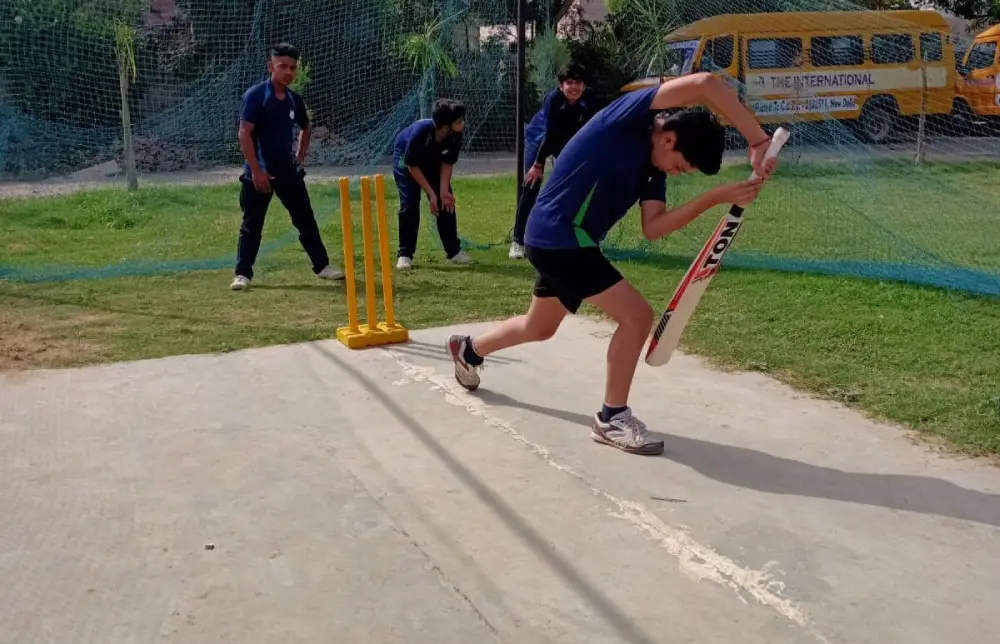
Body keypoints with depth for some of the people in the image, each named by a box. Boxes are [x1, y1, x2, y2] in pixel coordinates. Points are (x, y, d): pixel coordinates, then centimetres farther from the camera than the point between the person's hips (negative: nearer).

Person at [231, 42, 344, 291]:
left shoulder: (295, 100, 7)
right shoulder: (255, 95, -11)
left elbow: (305, 129, 26)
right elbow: (245, 134, -16)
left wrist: (300, 157, 14)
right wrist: (256, 170, -19)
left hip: (288, 171, 5)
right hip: (259, 172, -5)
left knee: (306, 219, 10)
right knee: (251, 224, 1)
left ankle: (322, 266, 21)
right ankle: (242, 274, 9)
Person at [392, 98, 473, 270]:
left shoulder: (456, 136, -29)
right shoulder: (420, 131, -40)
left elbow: (447, 163, -13)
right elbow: (412, 166, -27)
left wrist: (443, 191, -22)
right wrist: (431, 194, -25)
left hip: (433, 160, 4)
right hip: (406, 158, -4)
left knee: (447, 201, -1)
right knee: (409, 204, -14)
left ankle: (454, 251, 9)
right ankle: (404, 254, -5)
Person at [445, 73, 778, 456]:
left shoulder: (654, 165, 6)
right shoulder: (630, 116, -17)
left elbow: (653, 228, -5)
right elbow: (703, 84, -32)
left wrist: (717, 197, -12)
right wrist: (758, 141, -32)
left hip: (559, 241, 10)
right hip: (557, 237, -10)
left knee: (539, 328, 28)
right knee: (637, 316, -11)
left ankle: (468, 350, 53)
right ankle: (612, 418, 3)